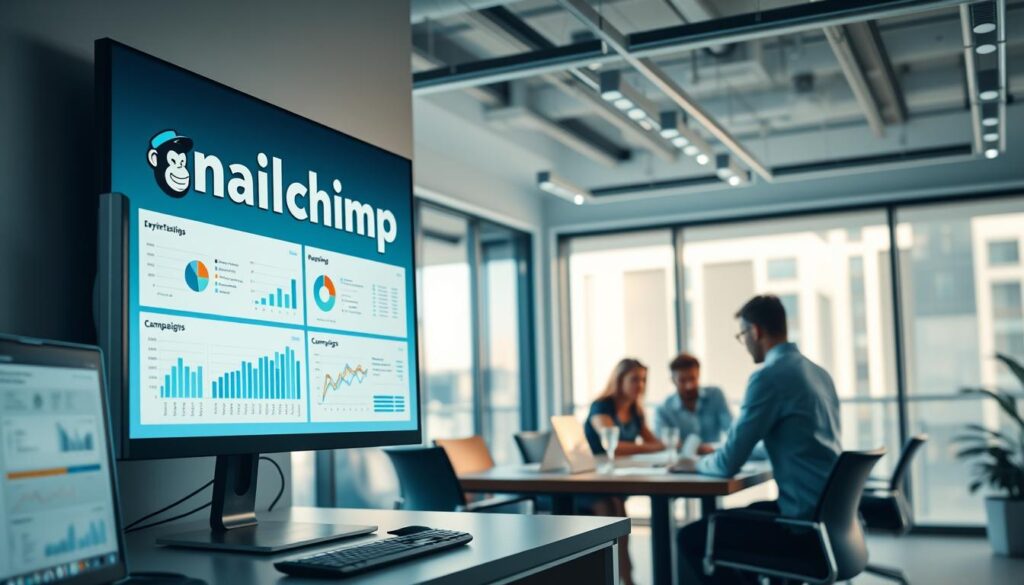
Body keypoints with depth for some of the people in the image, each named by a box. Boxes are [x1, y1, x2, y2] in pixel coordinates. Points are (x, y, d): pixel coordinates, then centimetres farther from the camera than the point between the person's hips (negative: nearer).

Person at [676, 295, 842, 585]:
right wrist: (715, 452, 27)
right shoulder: (818, 373, 11)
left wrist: (695, 462, 7)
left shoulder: (769, 377, -16)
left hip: (805, 519, -9)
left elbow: (728, 464, -15)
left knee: (690, 538, 0)